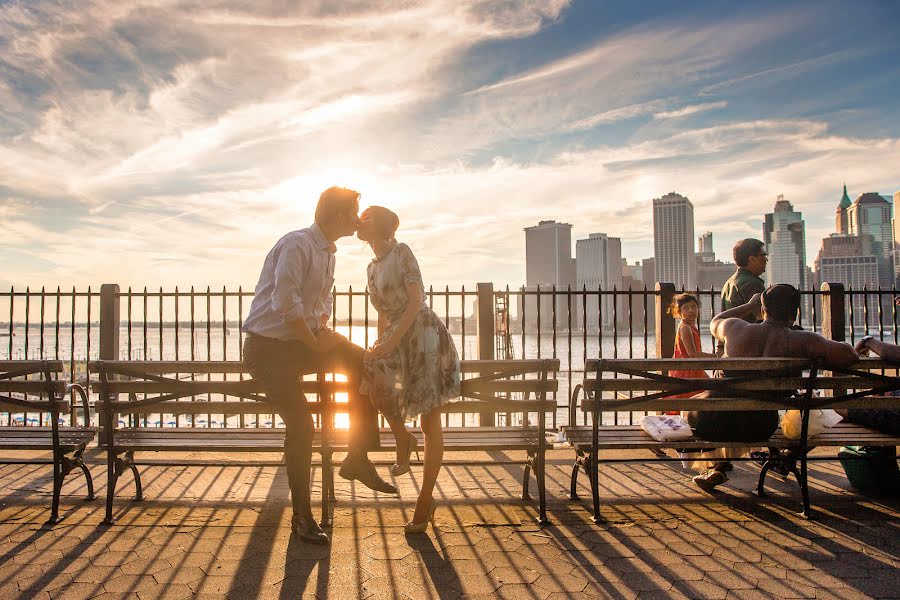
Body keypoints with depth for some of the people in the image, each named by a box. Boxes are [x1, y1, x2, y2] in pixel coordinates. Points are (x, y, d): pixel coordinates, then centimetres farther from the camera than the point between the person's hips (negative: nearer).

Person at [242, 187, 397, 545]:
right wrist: (314, 341, -19)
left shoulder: (328, 252, 12)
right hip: (268, 347, -9)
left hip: (301, 341, 9)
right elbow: (285, 303, -28)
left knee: (362, 364, -3)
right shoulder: (297, 244, -19)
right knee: (300, 424, -12)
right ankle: (301, 517, 3)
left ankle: (358, 460, 2)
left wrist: (323, 328, 1)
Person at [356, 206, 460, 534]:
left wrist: (392, 340, -20)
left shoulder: (402, 251, -4)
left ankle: (425, 500, 3)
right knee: (368, 373, -25)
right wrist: (377, 348, 17)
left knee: (431, 424, -4)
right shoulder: (372, 267, 18)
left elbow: (416, 300, -13)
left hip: (424, 333, -6)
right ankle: (403, 438, -3)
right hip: (396, 338, 7)